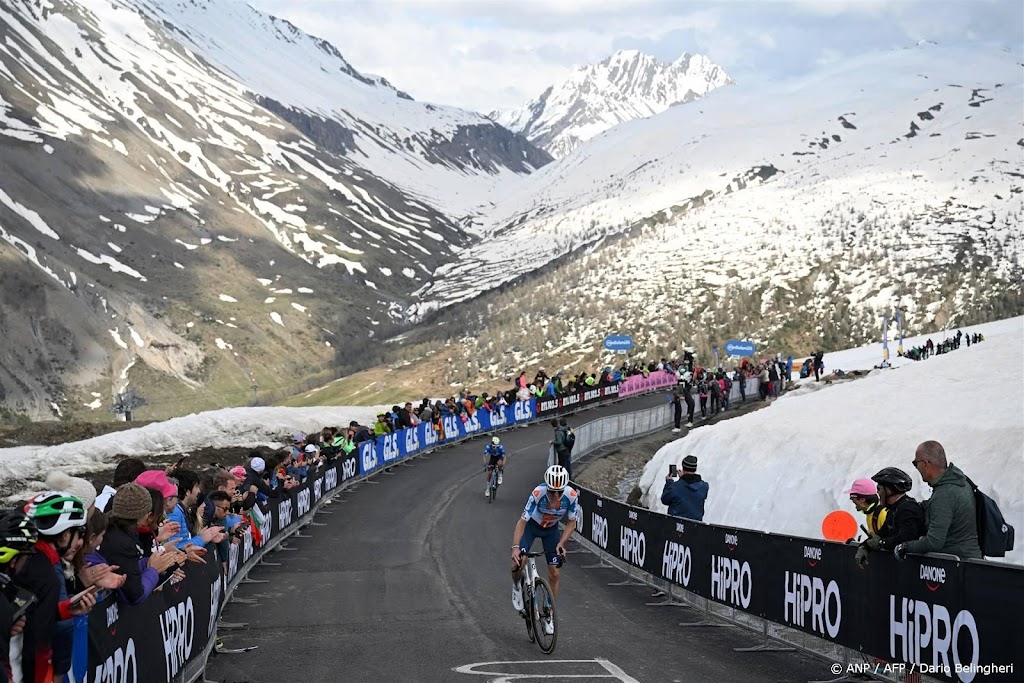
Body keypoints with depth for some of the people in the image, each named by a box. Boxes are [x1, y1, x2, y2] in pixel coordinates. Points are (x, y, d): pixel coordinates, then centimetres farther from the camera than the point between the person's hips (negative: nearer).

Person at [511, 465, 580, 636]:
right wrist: (515, 547, -46)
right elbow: (522, 522, -35)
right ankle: (517, 587, 13)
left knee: (554, 573, -2)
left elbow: (571, 522, -14)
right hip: (532, 525, -2)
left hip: (551, 529, 2)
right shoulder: (538, 494, -38)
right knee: (518, 563, -22)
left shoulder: (571, 495, -30)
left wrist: (561, 543, -26)